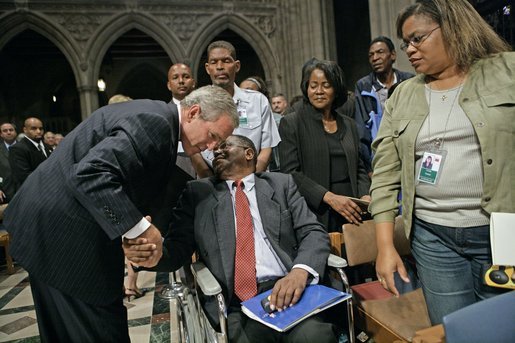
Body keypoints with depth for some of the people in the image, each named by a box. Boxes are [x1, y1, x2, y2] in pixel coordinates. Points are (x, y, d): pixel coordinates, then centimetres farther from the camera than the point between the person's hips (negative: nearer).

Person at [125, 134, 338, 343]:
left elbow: (314, 233, 6)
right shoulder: (198, 192, 14)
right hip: (234, 303, 0)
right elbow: (179, 247, 9)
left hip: (287, 288, 0)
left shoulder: (281, 184, 14)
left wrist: (300, 271, -16)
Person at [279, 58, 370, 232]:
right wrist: (329, 197, -18)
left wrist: (365, 195, -1)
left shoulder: (349, 124, 14)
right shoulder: (290, 123, -1)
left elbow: (359, 168, 18)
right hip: (316, 215, -4)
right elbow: (290, 172, -10)